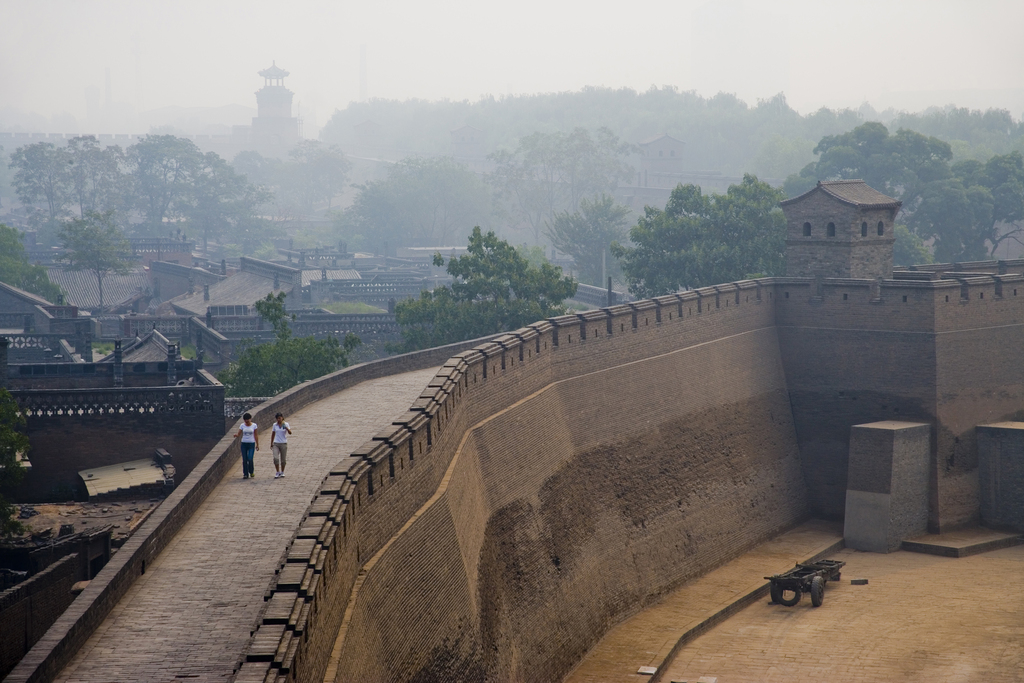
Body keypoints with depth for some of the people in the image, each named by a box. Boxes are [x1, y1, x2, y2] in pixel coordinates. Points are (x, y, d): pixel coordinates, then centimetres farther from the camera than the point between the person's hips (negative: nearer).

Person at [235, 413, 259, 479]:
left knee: (250, 459, -13)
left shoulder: (254, 425, -1)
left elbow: (256, 435, 4)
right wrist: (237, 435, -27)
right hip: (244, 444, 2)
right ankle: (245, 474, 9)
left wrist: (257, 444, 4)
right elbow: (239, 434, -4)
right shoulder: (242, 425, 2)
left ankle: (251, 472, 10)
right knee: (244, 460, 0)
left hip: (251, 444, -2)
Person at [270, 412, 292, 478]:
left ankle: (282, 472, 24)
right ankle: (278, 473, -6)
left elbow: (290, 432, -19)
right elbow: (273, 434, 12)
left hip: (283, 443, -1)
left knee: (283, 459, 6)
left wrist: (286, 428, -37)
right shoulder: (274, 425, 3)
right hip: (276, 443, 1)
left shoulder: (286, 424, -4)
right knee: (276, 458, -14)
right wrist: (271, 444, 13)